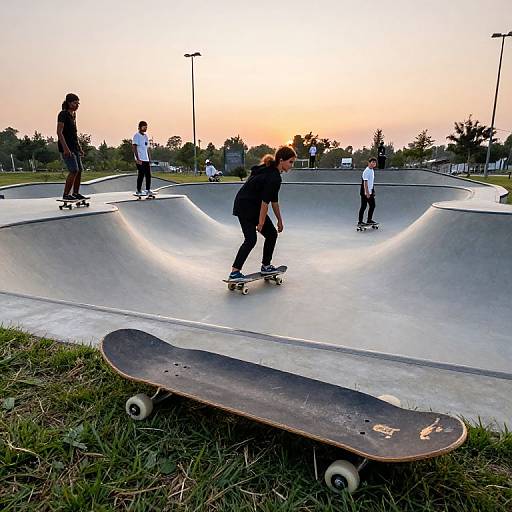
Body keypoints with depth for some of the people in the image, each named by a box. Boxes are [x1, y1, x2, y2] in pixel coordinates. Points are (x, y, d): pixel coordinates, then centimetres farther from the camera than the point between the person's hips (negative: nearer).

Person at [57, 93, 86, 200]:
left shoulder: (73, 115, 16)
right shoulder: (63, 114, -9)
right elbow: (59, 132, -16)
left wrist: (80, 148, 21)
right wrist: (65, 148, -24)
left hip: (74, 147, 9)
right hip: (66, 147, -9)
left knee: (80, 169, 7)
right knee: (74, 170, -16)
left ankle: (76, 193, 17)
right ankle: (66, 194, -10)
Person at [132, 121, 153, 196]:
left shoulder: (146, 136, 17)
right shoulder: (137, 136, -6)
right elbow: (134, 147, -12)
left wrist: (149, 158, 16)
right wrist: (137, 159, -19)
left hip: (146, 159, 8)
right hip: (140, 159, -7)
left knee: (148, 175, 7)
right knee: (141, 174, -6)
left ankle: (148, 190, 14)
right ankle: (138, 191, 2)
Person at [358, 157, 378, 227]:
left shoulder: (372, 171, 13)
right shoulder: (366, 171, -15)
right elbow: (365, 183, -19)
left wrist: (373, 192, 21)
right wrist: (367, 193, -22)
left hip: (370, 192, 9)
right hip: (365, 192, -9)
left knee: (372, 206, 10)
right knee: (363, 207, -3)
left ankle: (369, 220, 19)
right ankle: (360, 222, 3)